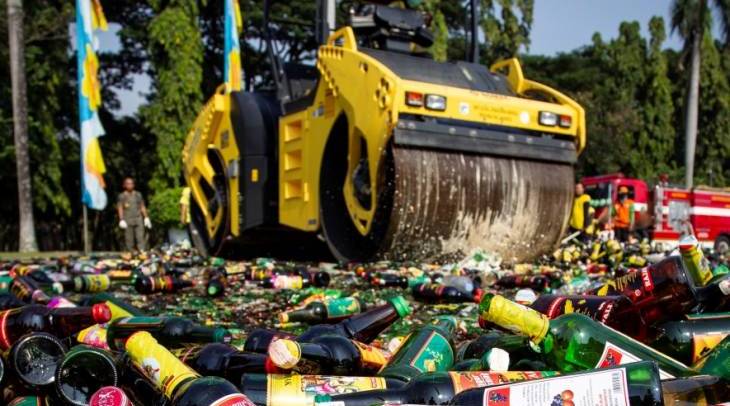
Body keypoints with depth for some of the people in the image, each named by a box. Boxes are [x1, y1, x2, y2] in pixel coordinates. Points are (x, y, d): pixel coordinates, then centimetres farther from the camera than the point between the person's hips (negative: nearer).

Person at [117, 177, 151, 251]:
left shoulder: (138, 195, 15)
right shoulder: (121, 196, 7)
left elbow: (142, 207, 17)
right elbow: (120, 208, 1)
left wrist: (146, 218, 9)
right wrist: (121, 220, -10)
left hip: (138, 219, 2)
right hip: (127, 221, -2)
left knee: (140, 238, -8)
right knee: (129, 239, -2)